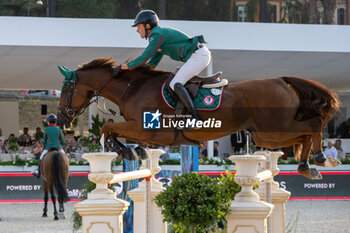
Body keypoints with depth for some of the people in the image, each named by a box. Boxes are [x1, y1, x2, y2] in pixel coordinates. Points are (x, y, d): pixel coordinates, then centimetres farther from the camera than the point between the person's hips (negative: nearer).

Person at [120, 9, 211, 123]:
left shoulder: (157, 35, -11)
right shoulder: (160, 33, 21)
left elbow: (144, 59, -13)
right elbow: (152, 64, 24)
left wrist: (124, 67, -5)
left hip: (198, 55, -11)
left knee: (175, 84, -19)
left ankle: (195, 117, -27)